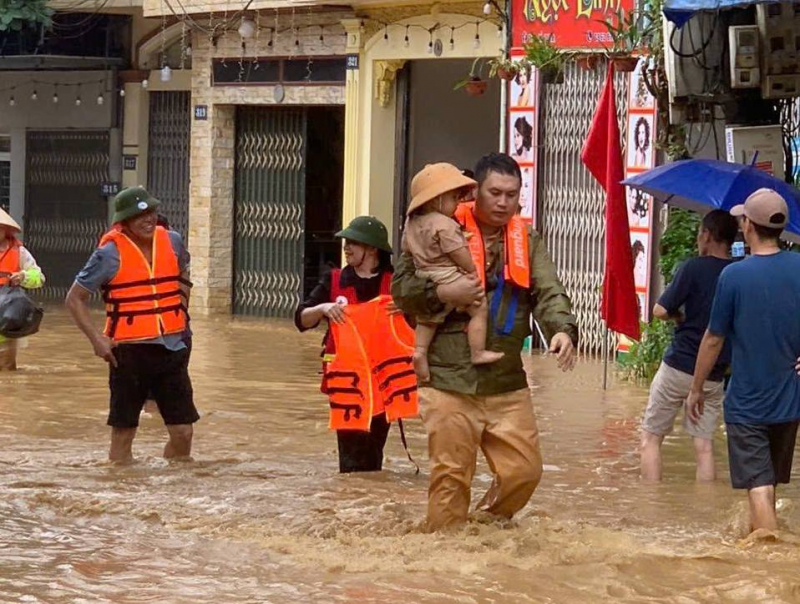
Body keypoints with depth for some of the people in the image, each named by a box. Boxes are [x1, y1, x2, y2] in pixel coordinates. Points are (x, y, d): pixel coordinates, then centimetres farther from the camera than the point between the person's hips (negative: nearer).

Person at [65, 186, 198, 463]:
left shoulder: (172, 241, 3)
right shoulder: (110, 253, -10)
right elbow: (75, 299, -4)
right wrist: (97, 339, -12)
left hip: (172, 348, 4)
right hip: (129, 351, -4)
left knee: (183, 433, 4)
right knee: (123, 434, 4)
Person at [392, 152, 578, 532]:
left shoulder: (527, 241, 12)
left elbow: (548, 292, -1)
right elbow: (401, 287, 0)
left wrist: (562, 329, -21)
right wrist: (441, 294, -18)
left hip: (507, 384, 4)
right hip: (449, 380, -4)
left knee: (524, 468, 4)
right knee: (451, 475, -2)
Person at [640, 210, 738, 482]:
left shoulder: (694, 268, -12)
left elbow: (660, 311, -14)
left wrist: (682, 316, 5)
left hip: (678, 367, -4)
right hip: (714, 375, 4)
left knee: (651, 438, 6)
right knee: (704, 445, 7)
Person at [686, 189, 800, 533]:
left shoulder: (734, 276, -15)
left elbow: (714, 339, -8)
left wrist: (696, 389, 3)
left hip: (747, 402, -5)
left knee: (759, 489, -5)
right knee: (768, 485, 21)